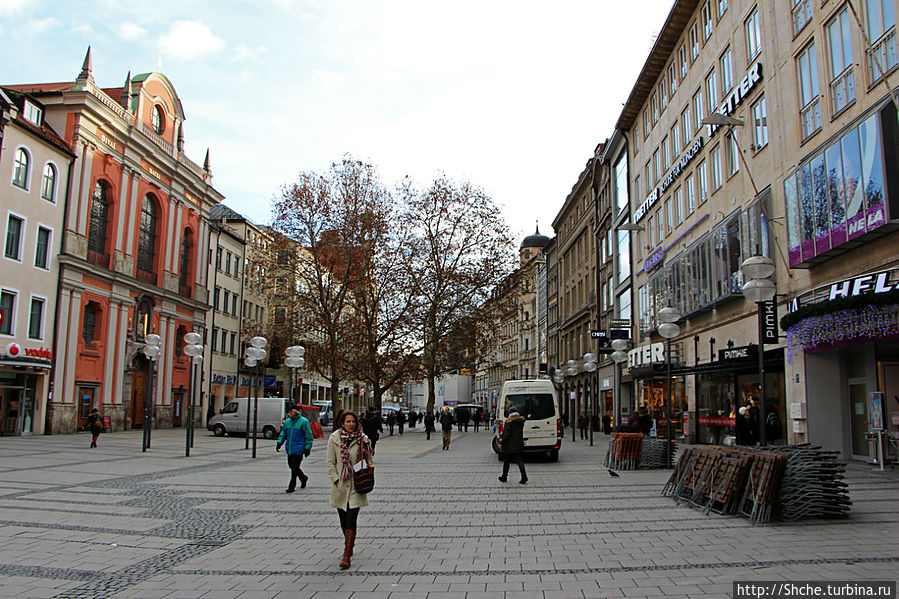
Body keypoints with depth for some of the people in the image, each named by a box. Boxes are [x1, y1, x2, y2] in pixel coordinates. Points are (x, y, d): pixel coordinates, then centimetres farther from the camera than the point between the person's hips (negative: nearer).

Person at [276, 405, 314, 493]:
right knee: (291, 466, 12)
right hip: (289, 449, 6)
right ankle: (303, 478, 36)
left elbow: (308, 436, -7)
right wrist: (279, 443, 6)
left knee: (294, 467, -7)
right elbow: (283, 433, 19)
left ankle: (292, 486, 2)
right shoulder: (287, 421, 9)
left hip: (298, 449, -6)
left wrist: (307, 448, -10)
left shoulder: (303, 421, -8)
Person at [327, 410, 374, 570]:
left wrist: (370, 467, -10)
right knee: (343, 519, 14)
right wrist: (336, 480, -7)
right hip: (340, 485, 2)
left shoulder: (363, 439, 0)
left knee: (351, 519, -10)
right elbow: (331, 463, 1)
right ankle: (349, 546, 37)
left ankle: (346, 556, -8)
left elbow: (369, 459, 11)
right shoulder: (334, 439, -1)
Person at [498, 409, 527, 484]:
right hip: (519, 445, 5)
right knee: (519, 461, 6)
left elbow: (506, 434, -17)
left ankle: (504, 477, 19)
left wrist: (501, 443, -10)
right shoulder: (521, 421, 6)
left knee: (506, 462, 8)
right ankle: (524, 478, -6)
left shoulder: (509, 422, -14)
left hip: (510, 446, -5)